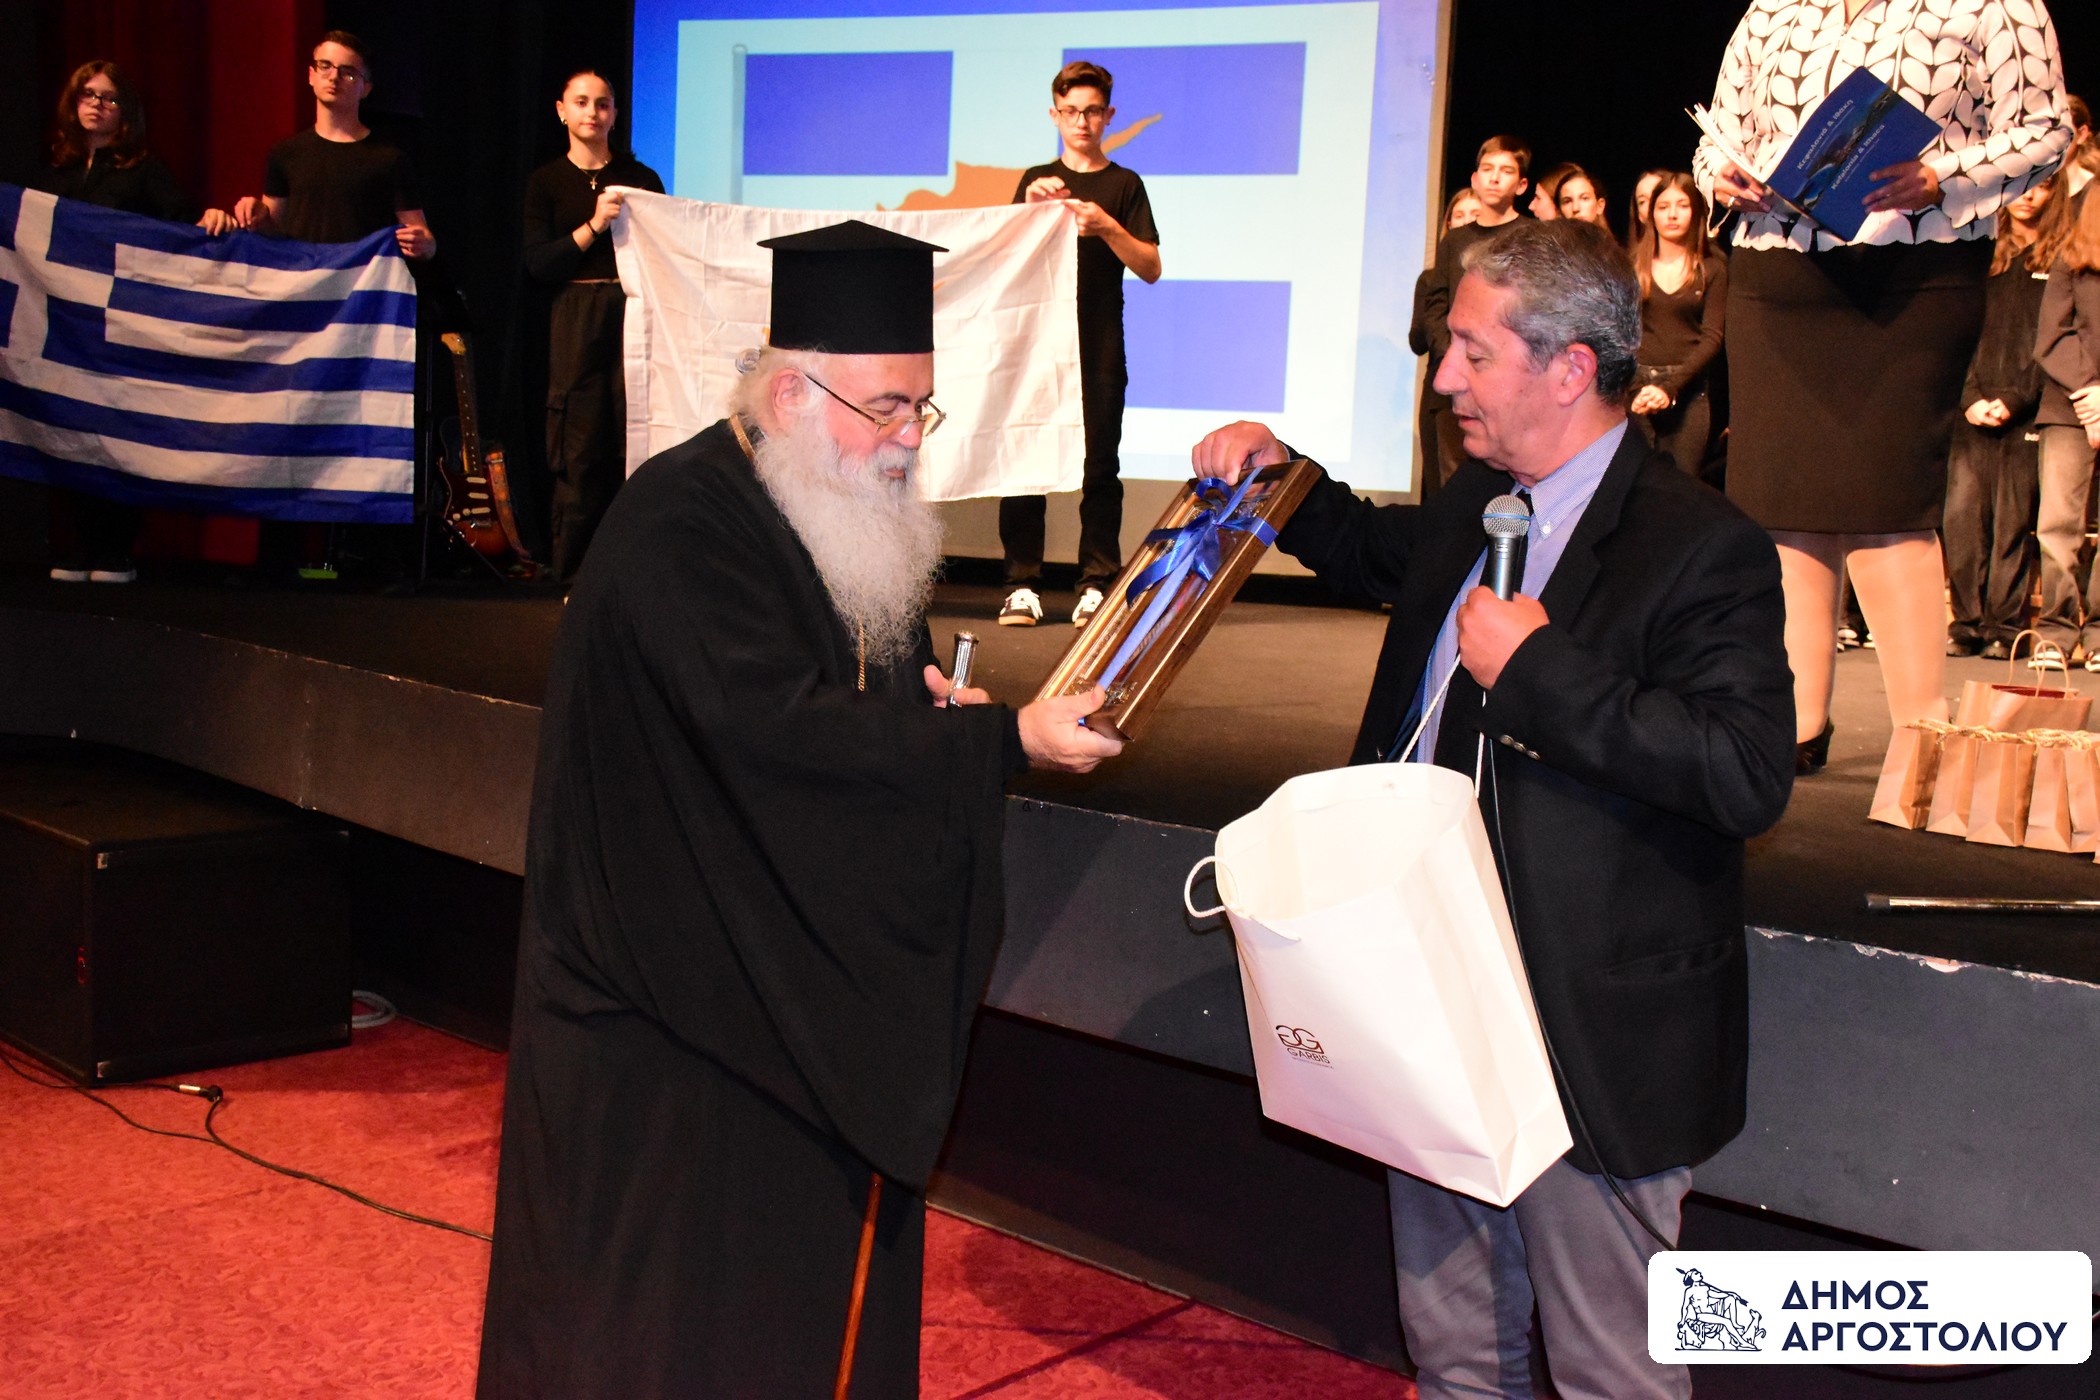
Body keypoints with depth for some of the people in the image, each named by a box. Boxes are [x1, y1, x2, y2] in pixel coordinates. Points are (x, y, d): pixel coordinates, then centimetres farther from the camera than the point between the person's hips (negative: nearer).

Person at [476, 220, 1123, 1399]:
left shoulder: (852, 518, 8)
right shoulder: (679, 527, -20)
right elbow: (779, 728, -29)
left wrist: (927, 696, -5)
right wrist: (1005, 739, -26)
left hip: (817, 976, 8)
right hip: (680, 987, -8)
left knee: (815, 1279, 16)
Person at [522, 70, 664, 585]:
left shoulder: (641, 178, 11)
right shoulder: (547, 181, 10)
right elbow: (536, 263, -2)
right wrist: (594, 225, -13)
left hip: (635, 313, 0)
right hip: (576, 324, 0)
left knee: (635, 443, -5)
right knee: (581, 451, -3)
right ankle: (576, 576, 6)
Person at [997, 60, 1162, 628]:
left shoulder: (1124, 185, 11)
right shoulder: (1036, 180, 16)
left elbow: (1151, 268, 3)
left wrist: (1108, 228, -14)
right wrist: (1029, 208, -9)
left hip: (1099, 348, -1)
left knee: (1099, 464, -4)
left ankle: (1097, 585, -1)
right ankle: (1022, 586, -1)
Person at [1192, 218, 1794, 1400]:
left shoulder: (1701, 547, -17)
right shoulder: (1475, 504, 8)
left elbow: (1751, 775, -28)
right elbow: (1381, 553, 31)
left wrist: (1537, 668, -27)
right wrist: (1281, 473, 15)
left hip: (1591, 1036, -8)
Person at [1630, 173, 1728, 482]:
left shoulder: (1712, 269, 5)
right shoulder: (1633, 264, 10)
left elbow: (1712, 338, 0)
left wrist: (1670, 387, -13)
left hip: (1688, 389, -1)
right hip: (1634, 385, 1)